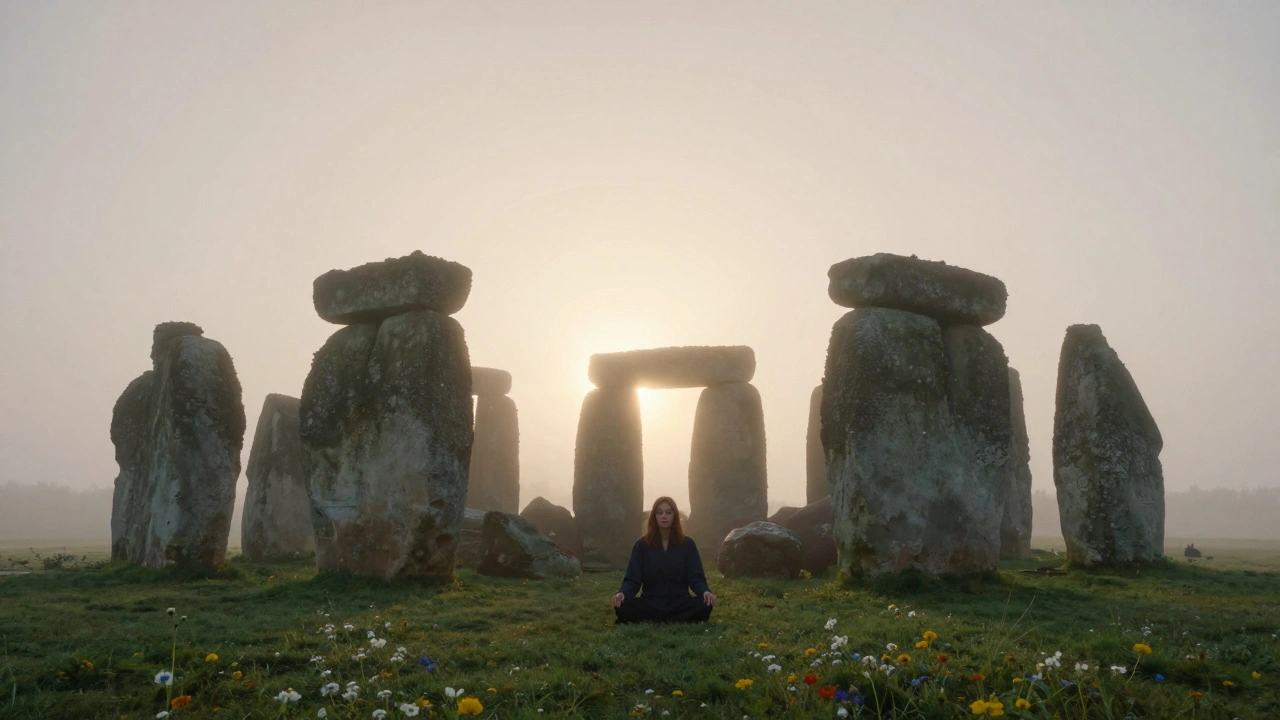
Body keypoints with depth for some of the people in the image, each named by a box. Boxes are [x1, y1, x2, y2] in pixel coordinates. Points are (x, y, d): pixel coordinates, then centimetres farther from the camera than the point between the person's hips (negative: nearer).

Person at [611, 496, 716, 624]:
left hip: (679, 603, 0)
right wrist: (622, 593, -27)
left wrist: (705, 591, -26)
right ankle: (679, 622, -26)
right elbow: (632, 579, -3)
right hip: (649, 603, 0)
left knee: (705, 605, -31)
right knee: (623, 606, -31)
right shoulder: (642, 545, 3)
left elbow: (696, 578, -2)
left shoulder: (687, 544, 4)